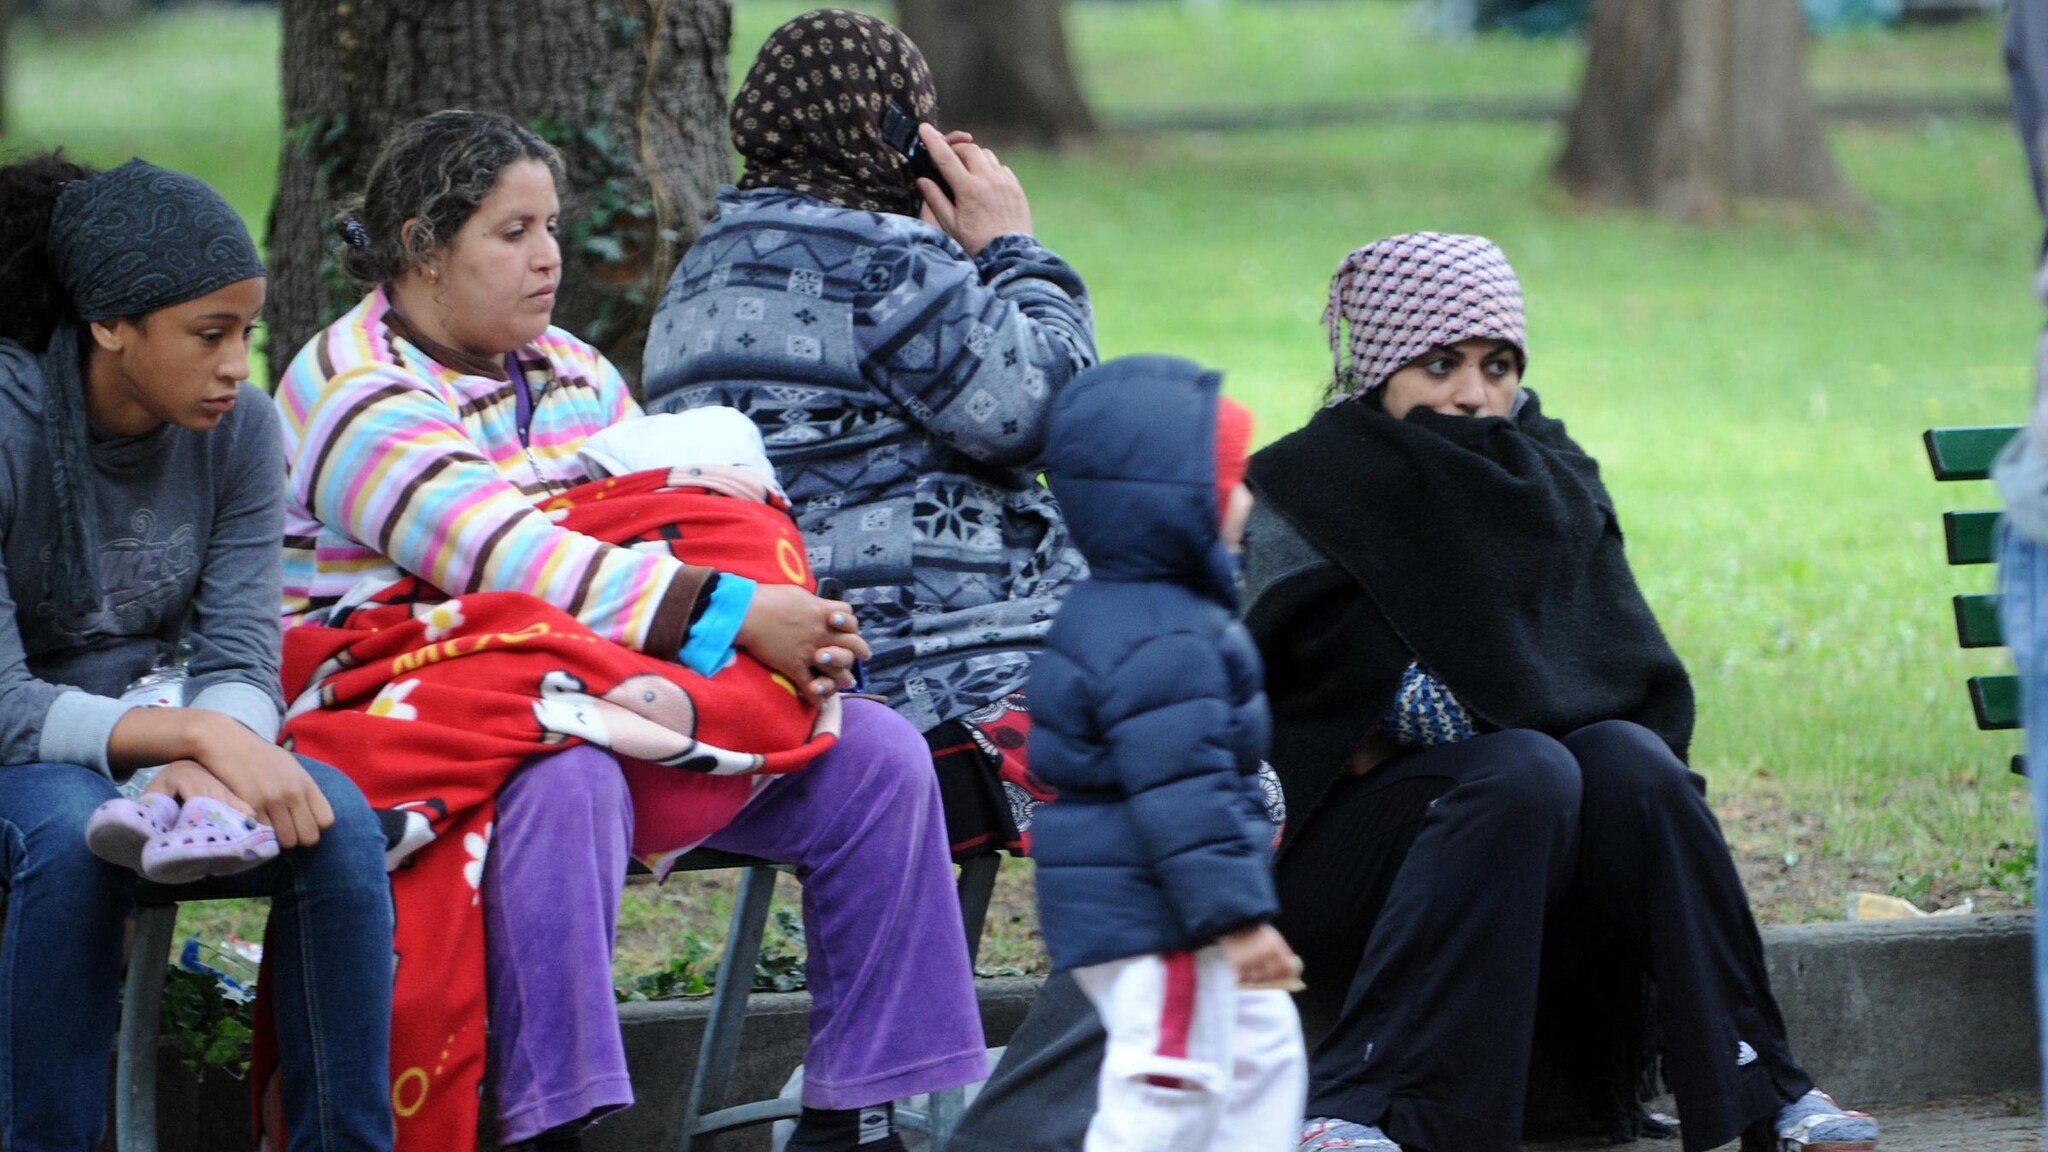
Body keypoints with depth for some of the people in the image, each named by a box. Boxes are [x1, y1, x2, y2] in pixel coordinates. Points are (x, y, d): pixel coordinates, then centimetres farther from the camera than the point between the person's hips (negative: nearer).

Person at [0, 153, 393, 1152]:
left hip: (159, 728, 5)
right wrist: (198, 735, -37)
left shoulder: (238, 428, -4)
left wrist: (208, 762, -32)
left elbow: (241, 659, -8)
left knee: (340, 824, -24)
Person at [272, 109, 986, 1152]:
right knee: (565, 782, -41)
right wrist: (733, 614, -22)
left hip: (610, 681, 8)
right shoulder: (352, 392, -8)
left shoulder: (574, 374, 20)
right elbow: (509, 562, -20)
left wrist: (798, 635, -10)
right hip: (405, 693, -8)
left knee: (875, 759, -6)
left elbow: (676, 533, 12)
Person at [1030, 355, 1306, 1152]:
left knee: (1263, 1051, 19)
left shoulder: (1120, 612, 13)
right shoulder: (1165, 644, -23)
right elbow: (1180, 788, -27)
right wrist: (1239, 916, -25)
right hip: (1154, 918, -11)